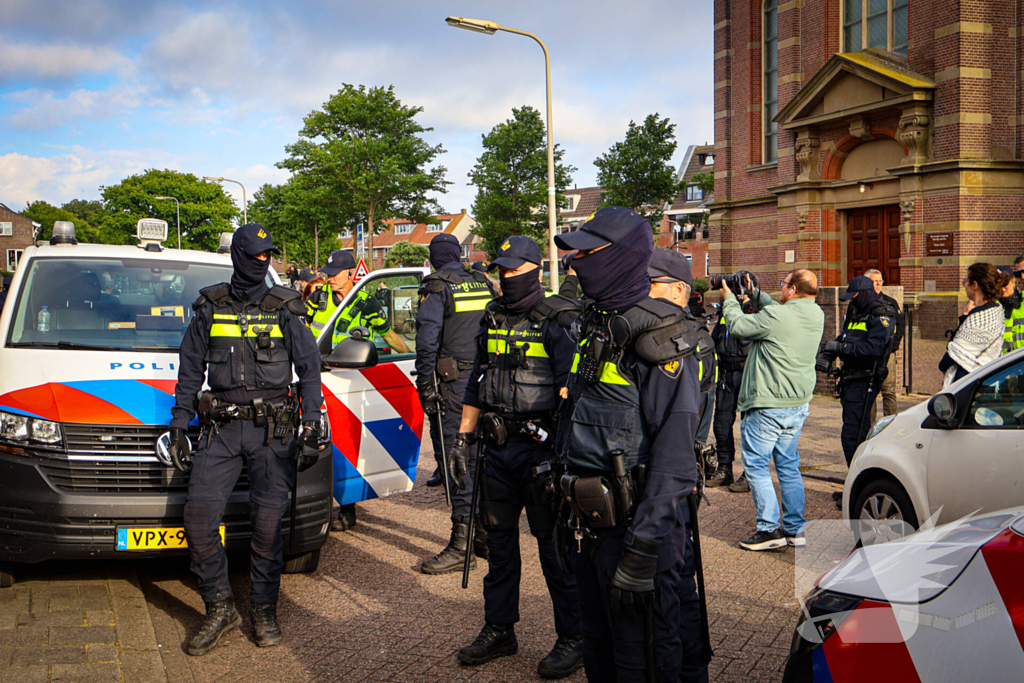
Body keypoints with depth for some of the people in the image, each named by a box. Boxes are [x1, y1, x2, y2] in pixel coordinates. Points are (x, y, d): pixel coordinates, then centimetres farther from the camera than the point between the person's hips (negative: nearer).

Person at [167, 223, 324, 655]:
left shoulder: (283, 309, 5)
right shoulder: (210, 308, 8)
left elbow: (309, 368, 4)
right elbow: (190, 371, 13)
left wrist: (311, 428, -5)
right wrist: (179, 427, 8)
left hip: (272, 429, -1)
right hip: (220, 428, 2)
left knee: (268, 523, 0)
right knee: (198, 517, -7)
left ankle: (264, 612, 16)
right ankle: (219, 609, 9)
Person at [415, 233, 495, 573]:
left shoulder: (437, 288, -6)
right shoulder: (483, 284, 13)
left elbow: (427, 340, -14)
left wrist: (425, 384, -11)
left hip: (453, 383, -7)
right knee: (479, 456, 14)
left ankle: (461, 543, -6)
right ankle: (485, 534, 21)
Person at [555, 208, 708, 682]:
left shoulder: (659, 340, -17)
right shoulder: (593, 327, 11)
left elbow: (674, 460, -21)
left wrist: (641, 551, -24)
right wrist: (566, 490, 19)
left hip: (637, 522, -8)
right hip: (589, 520, 8)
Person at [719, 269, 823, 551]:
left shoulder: (775, 316, -20)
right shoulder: (816, 315, 4)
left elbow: (737, 325, -10)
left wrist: (729, 299, 8)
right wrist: (755, 294, 27)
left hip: (767, 406, -8)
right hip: (799, 404, 8)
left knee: (756, 465, 1)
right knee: (789, 466, 15)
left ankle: (769, 529, 0)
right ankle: (794, 528, 18)